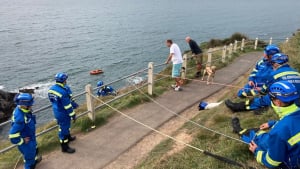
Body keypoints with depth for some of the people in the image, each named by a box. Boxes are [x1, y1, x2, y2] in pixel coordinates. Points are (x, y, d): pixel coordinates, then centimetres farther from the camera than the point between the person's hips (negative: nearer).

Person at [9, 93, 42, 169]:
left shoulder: (21, 109, -14)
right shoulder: (20, 118, -40)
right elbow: (13, 135, -37)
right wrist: (22, 141, -20)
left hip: (31, 138, 9)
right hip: (26, 143, -9)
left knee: (34, 150, 35)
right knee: (29, 158, 17)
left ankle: (34, 160, 65)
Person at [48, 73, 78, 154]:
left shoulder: (51, 89, -3)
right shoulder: (63, 92, -30)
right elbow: (68, 106, -25)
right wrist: (73, 115, -13)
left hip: (56, 112, 9)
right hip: (63, 114, -9)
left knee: (65, 126, 28)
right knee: (64, 129, 5)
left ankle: (68, 137, 50)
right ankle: (65, 147, 19)